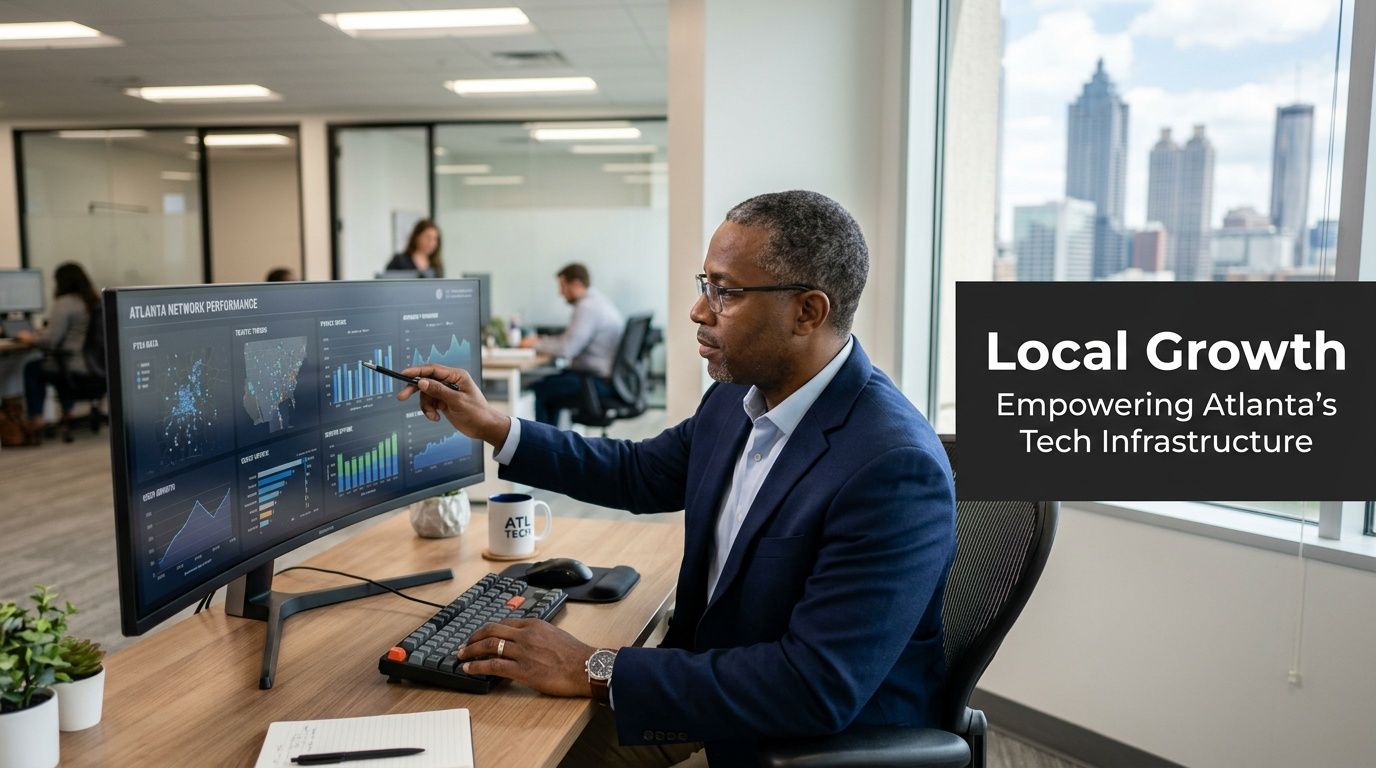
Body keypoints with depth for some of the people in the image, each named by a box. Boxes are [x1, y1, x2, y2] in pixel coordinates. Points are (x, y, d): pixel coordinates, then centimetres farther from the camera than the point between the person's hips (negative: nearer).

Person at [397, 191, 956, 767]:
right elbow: (639, 474, 14)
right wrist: (494, 428, 6)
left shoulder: (896, 469, -29)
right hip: (709, 673, 7)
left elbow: (819, 690, -31)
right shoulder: (739, 396, -4)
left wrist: (597, 671, -28)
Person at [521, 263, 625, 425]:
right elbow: (572, 340, 23)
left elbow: (566, 349, -22)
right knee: (549, 383, 25)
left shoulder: (588, 307, -18)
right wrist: (541, 340, 13)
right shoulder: (598, 301, 15)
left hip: (600, 382, -11)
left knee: (536, 392, -11)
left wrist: (537, 344, -5)